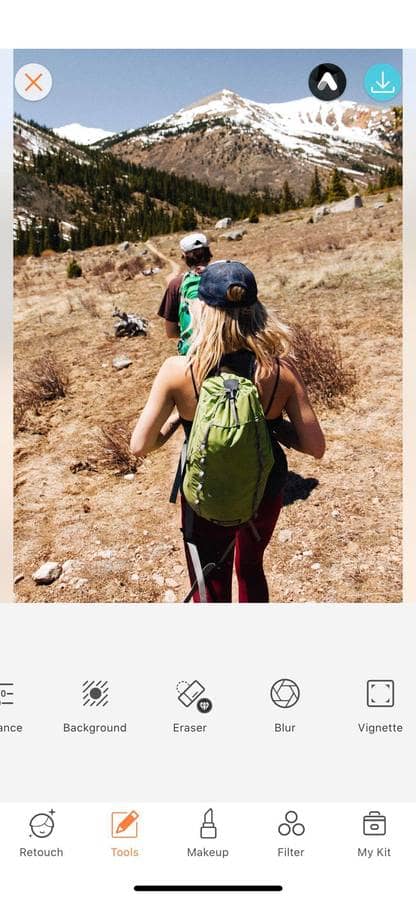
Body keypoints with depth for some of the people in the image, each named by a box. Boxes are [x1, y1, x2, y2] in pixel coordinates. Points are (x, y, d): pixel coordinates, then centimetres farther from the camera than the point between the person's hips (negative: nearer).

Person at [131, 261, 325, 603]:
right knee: (251, 569, 32)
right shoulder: (282, 369, -20)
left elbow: (141, 445, -17)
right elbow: (315, 447, -14)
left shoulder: (178, 370, -23)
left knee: (211, 589, 22)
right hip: (266, 494, 2)